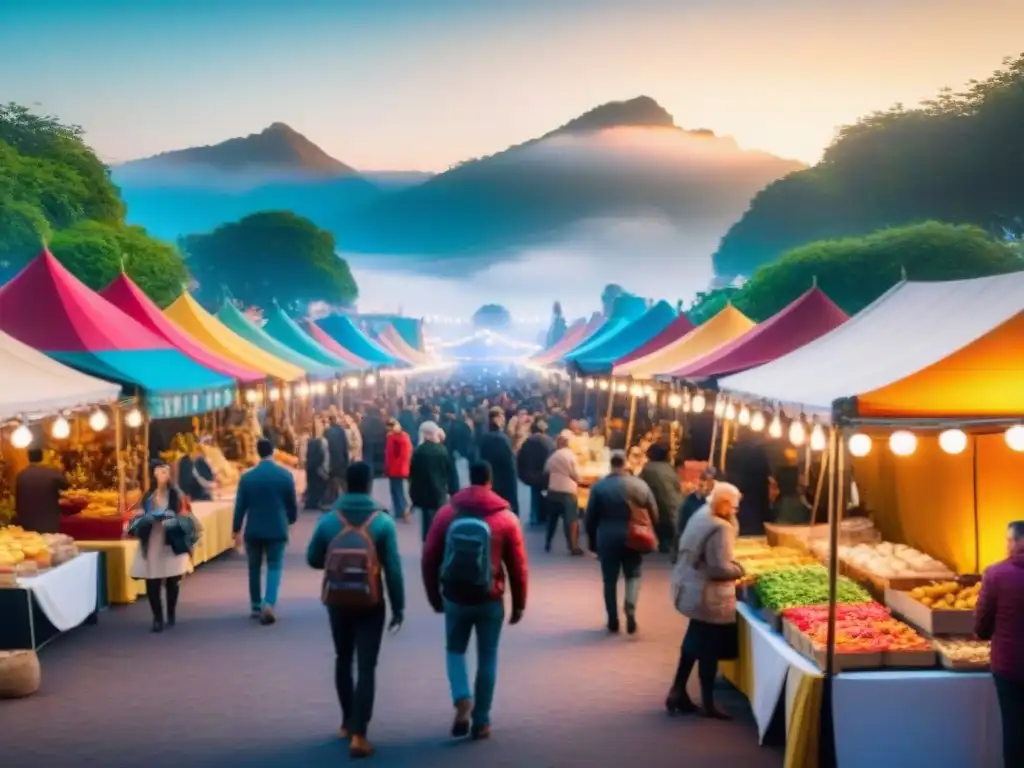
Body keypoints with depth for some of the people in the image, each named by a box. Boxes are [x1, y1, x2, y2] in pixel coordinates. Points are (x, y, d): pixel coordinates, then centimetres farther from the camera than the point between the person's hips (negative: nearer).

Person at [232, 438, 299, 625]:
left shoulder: (247, 477, -3)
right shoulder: (285, 475, -4)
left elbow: (240, 506, -1)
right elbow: (292, 503, 3)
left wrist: (237, 530, 7)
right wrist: (291, 519, 22)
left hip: (253, 530, 1)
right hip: (277, 529, -1)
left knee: (254, 568, 15)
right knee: (274, 567, 3)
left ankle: (256, 607, 20)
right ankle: (268, 603, -17)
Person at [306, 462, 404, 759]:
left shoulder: (328, 520, -5)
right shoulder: (382, 522, -10)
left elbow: (313, 559, 4)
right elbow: (393, 569, -10)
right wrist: (398, 607, -2)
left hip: (337, 602, 2)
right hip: (370, 604, -2)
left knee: (343, 660, 20)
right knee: (367, 667, 0)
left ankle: (347, 723, 30)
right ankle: (358, 734, -9)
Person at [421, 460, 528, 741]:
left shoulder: (447, 513, -2)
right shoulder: (506, 518, -5)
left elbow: (429, 558, 1)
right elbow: (518, 565, -3)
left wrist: (434, 596, 13)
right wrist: (519, 604, 8)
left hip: (455, 598, 1)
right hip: (490, 601, -1)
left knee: (455, 650, 20)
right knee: (487, 658, 13)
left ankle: (462, 700, -4)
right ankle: (481, 721, 15)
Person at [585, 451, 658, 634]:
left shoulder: (599, 486, -6)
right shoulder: (641, 485, -3)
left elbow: (590, 518, -2)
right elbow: (654, 515, 0)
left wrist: (593, 541, 11)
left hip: (607, 538, -1)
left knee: (610, 580, 11)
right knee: (633, 575, 16)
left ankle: (613, 621, 14)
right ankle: (630, 608, -8)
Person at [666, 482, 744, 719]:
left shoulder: (700, 515, 7)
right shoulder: (719, 527, -22)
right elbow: (721, 567, -26)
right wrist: (740, 570, -9)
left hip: (691, 589, 9)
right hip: (708, 596, -9)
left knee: (694, 643, 21)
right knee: (709, 649, 3)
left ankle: (678, 692, 26)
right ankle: (707, 704, 14)